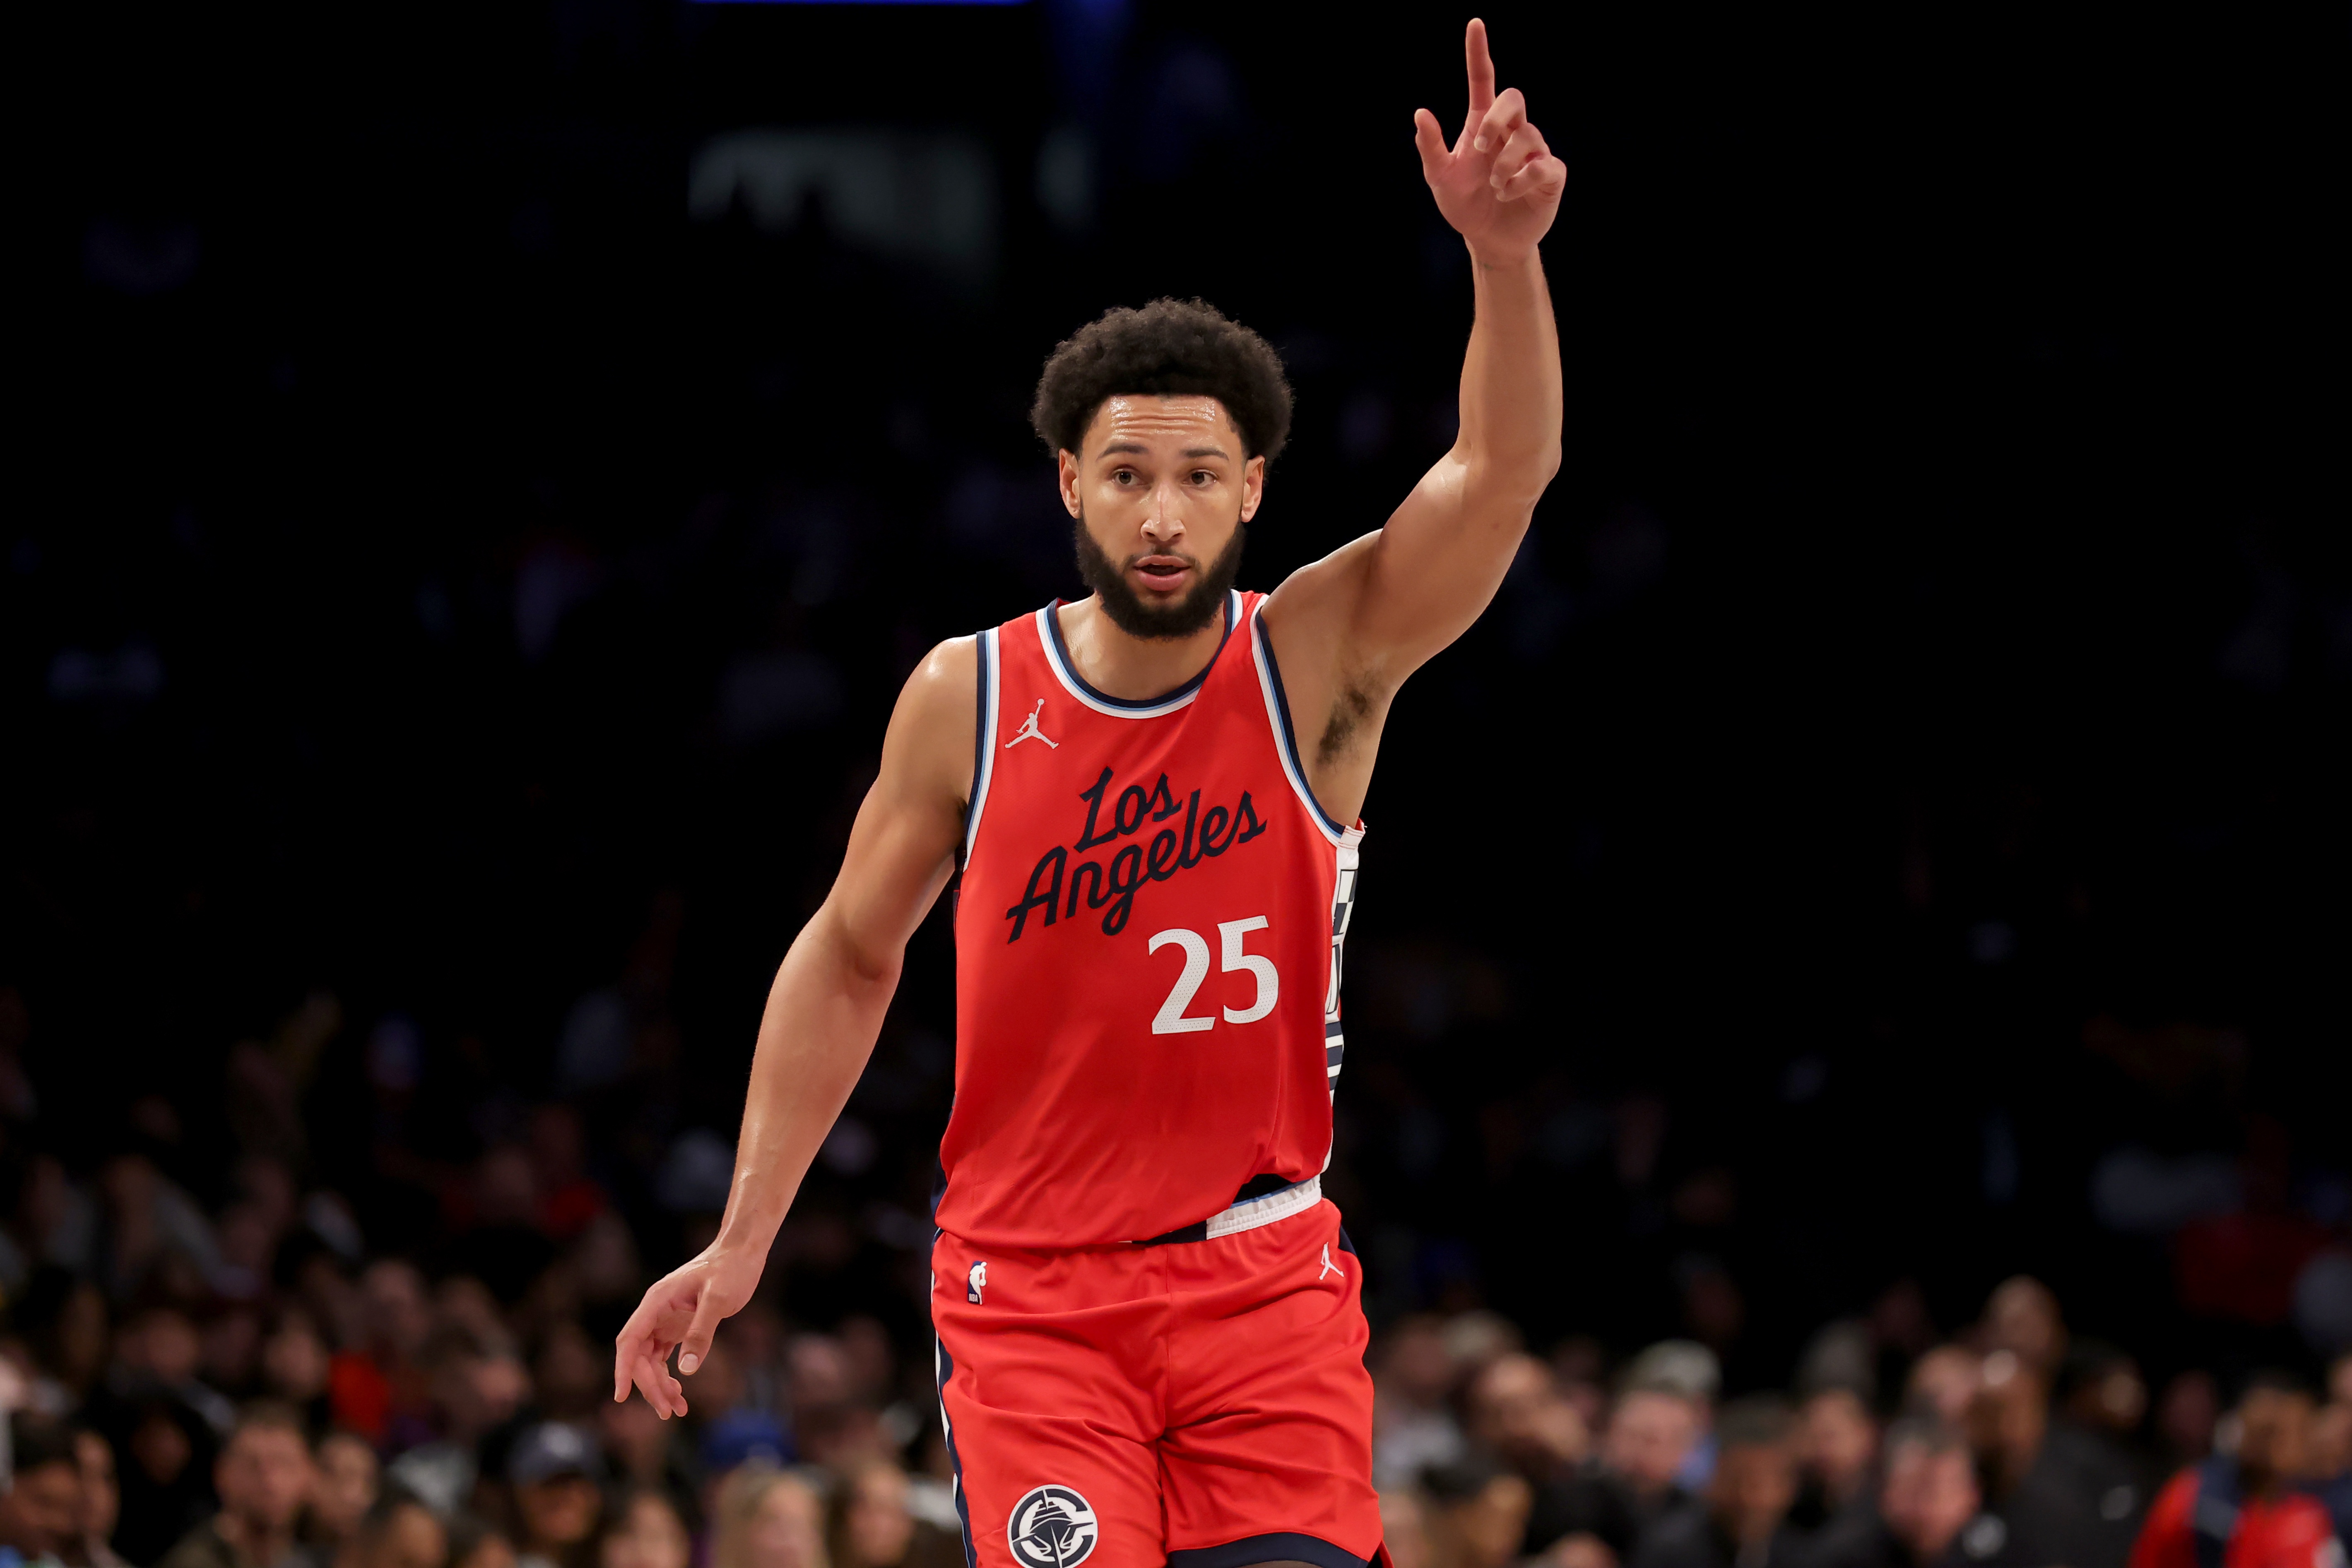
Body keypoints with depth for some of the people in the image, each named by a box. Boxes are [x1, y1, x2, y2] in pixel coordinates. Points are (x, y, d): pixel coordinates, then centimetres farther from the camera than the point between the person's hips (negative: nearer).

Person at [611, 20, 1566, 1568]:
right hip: (1032, 1289, 0)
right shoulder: (967, 698, -2)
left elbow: (1503, 473, -20)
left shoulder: (1320, 663, -4)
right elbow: (849, 959, 11)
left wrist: (1505, 253, -37)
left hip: (1264, 1279, 0)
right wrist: (741, 1242, 9)